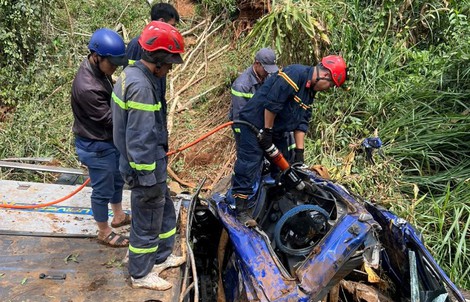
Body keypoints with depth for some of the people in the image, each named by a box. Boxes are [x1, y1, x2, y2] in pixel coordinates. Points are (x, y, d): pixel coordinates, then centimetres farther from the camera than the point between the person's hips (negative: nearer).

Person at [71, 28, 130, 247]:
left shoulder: (99, 70, -3)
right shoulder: (87, 88, -33)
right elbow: (110, 119, -25)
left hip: (110, 140, 9)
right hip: (97, 147, -9)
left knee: (117, 180, 25)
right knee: (103, 191, 10)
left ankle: (119, 217, 48)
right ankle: (104, 233, 31)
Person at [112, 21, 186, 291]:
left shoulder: (133, 74, 7)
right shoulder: (141, 86, -26)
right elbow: (139, 140, -26)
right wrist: (149, 179, -20)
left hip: (150, 164, 10)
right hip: (146, 168, -10)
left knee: (165, 212, 24)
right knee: (147, 223, 9)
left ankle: (161, 257, 43)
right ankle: (140, 274, 29)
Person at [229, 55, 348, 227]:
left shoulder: (310, 92, 9)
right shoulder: (295, 74, -22)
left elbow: (301, 123, 9)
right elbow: (272, 102, -26)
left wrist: (299, 152, 4)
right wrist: (267, 131, -19)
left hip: (275, 129, 10)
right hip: (255, 124, -10)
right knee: (249, 167, -10)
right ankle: (242, 211, -3)